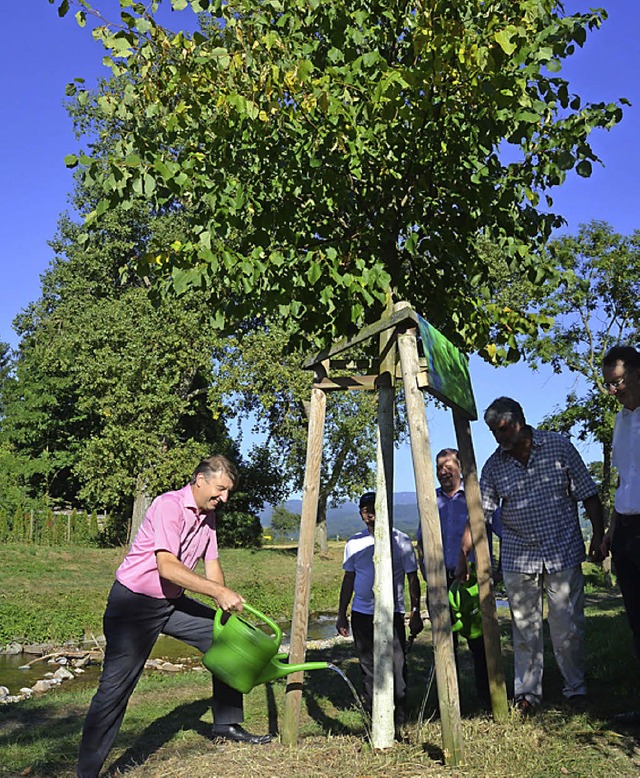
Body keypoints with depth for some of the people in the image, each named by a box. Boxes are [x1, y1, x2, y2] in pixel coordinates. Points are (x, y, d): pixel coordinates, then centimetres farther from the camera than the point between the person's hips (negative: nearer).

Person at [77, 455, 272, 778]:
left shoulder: (208, 515, 4)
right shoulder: (169, 505, -23)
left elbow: (211, 565, 6)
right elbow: (167, 567, -32)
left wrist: (229, 605, -7)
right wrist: (219, 591, -32)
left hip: (173, 602, 8)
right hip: (134, 603, -8)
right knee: (115, 686, -4)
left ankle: (225, 725, 18)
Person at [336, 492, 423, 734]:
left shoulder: (400, 540, -2)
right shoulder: (354, 543, 8)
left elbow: (412, 578, 1)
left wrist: (416, 612, -6)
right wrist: (341, 614, 13)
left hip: (392, 613, -3)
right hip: (361, 614, 4)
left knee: (396, 667, -8)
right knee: (368, 668, 8)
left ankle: (398, 721, 2)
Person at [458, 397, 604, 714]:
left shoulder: (558, 446, -3)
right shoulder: (494, 465, 0)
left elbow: (588, 495, 1)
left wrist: (598, 536, -5)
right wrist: (463, 555, -8)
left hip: (563, 554, -1)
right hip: (518, 559, 2)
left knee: (568, 627, 4)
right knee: (524, 629, 7)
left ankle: (575, 689, 24)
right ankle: (526, 693, 20)